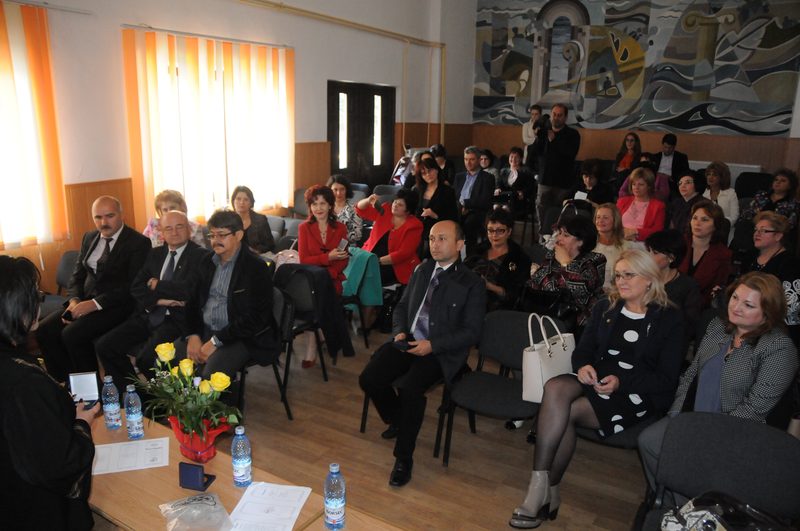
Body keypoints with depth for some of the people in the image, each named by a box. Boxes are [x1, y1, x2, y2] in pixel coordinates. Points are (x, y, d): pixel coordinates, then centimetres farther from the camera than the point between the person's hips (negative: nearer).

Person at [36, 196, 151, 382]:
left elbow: (133, 286, -16)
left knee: (72, 334, -25)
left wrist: (95, 303, -22)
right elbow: (77, 275, 16)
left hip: (115, 305, -7)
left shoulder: (138, 243, -9)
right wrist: (74, 300, -5)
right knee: (44, 329, -11)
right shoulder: (89, 238, 14)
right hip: (84, 301, 7)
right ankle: (65, 383, 2)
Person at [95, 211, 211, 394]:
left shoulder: (201, 255, -5)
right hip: (148, 316, 7)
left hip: (177, 319, -7)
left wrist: (156, 285, -3)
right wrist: (159, 299, -12)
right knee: (104, 346, -6)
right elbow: (136, 288, 7)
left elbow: (186, 291, -17)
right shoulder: (155, 254, 15)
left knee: (147, 358, -29)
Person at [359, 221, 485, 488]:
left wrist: (432, 345, -19)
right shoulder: (422, 270, 12)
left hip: (440, 351, -5)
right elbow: (402, 305, 18)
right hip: (408, 340, 5)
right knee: (369, 379, -15)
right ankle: (397, 421, 16)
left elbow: (471, 332, -8)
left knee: (410, 388, -30)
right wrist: (399, 331, -3)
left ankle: (403, 458, -9)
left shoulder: (472, 284, -4)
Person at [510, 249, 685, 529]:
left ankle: (546, 491, -11)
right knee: (555, 388, -31)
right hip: (596, 380, 4)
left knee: (564, 413, -29)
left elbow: (666, 379, -4)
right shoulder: (604, 308, 14)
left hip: (638, 394, -4)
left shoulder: (670, 319, 1)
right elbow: (582, 350, 12)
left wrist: (621, 382, -18)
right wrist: (583, 365, -13)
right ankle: (543, 491, -28)